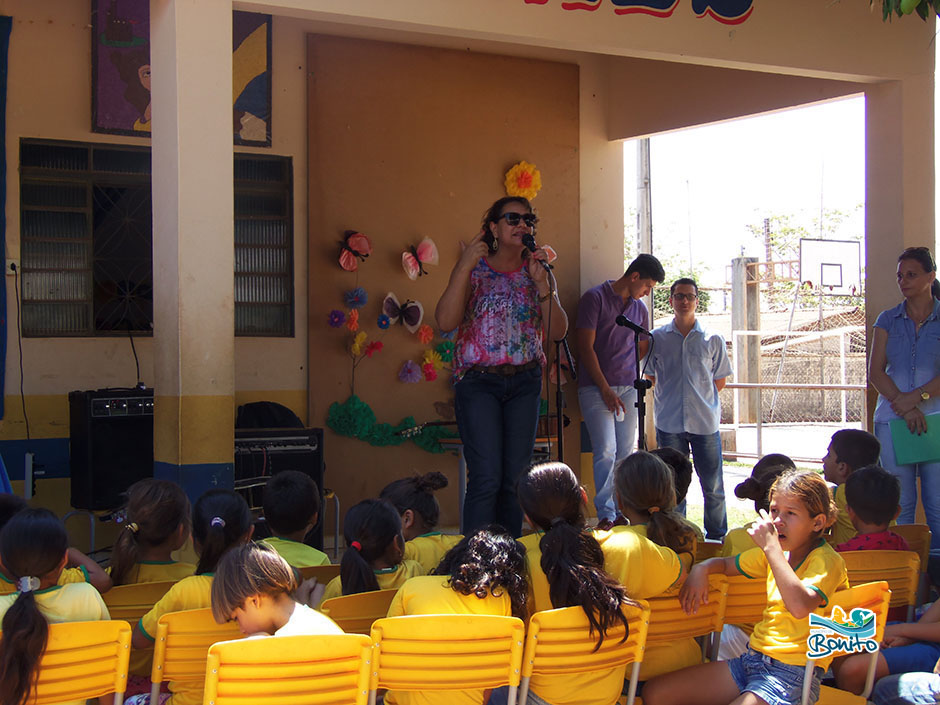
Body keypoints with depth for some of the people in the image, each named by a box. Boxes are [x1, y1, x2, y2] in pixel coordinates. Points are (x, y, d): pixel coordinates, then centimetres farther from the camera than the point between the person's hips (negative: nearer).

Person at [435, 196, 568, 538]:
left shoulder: (537, 271, 9)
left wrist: (541, 283, -12)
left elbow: (558, 332, 0)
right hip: (478, 381, -3)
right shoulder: (474, 269, 1)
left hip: (524, 382, 3)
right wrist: (465, 265, -16)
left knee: (515, 479, 3)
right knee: (486, 478, -13)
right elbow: (446, 321, -13)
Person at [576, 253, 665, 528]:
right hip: (596, 388, -6)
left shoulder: (640, 308, 16)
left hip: (628, 389, 6)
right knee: (606, 451, -14)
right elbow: (586, 346, -8)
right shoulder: (595, 297, -4)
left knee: (625, 453, 3)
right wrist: (605, 388, -11)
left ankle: (621, 511, 8)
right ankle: (605, 513, -10)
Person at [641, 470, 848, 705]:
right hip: (752, 658, 8)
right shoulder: (777, 553, 13)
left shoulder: (827, 561, -11)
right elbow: (725, 564, 27)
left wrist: (771, 546, -24)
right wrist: (701, 569, 3)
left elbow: (800, 607, -30)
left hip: (792, 673, -8)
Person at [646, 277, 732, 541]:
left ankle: (717, 537, 14)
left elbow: (720, 382, 12)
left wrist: (701, 400, 8)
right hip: (669, 422, 1)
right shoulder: (656, 338, 7)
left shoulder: (713, 340, 5)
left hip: (705, 421, 0)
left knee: (713, 486, 1)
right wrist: (670, 399, 8)